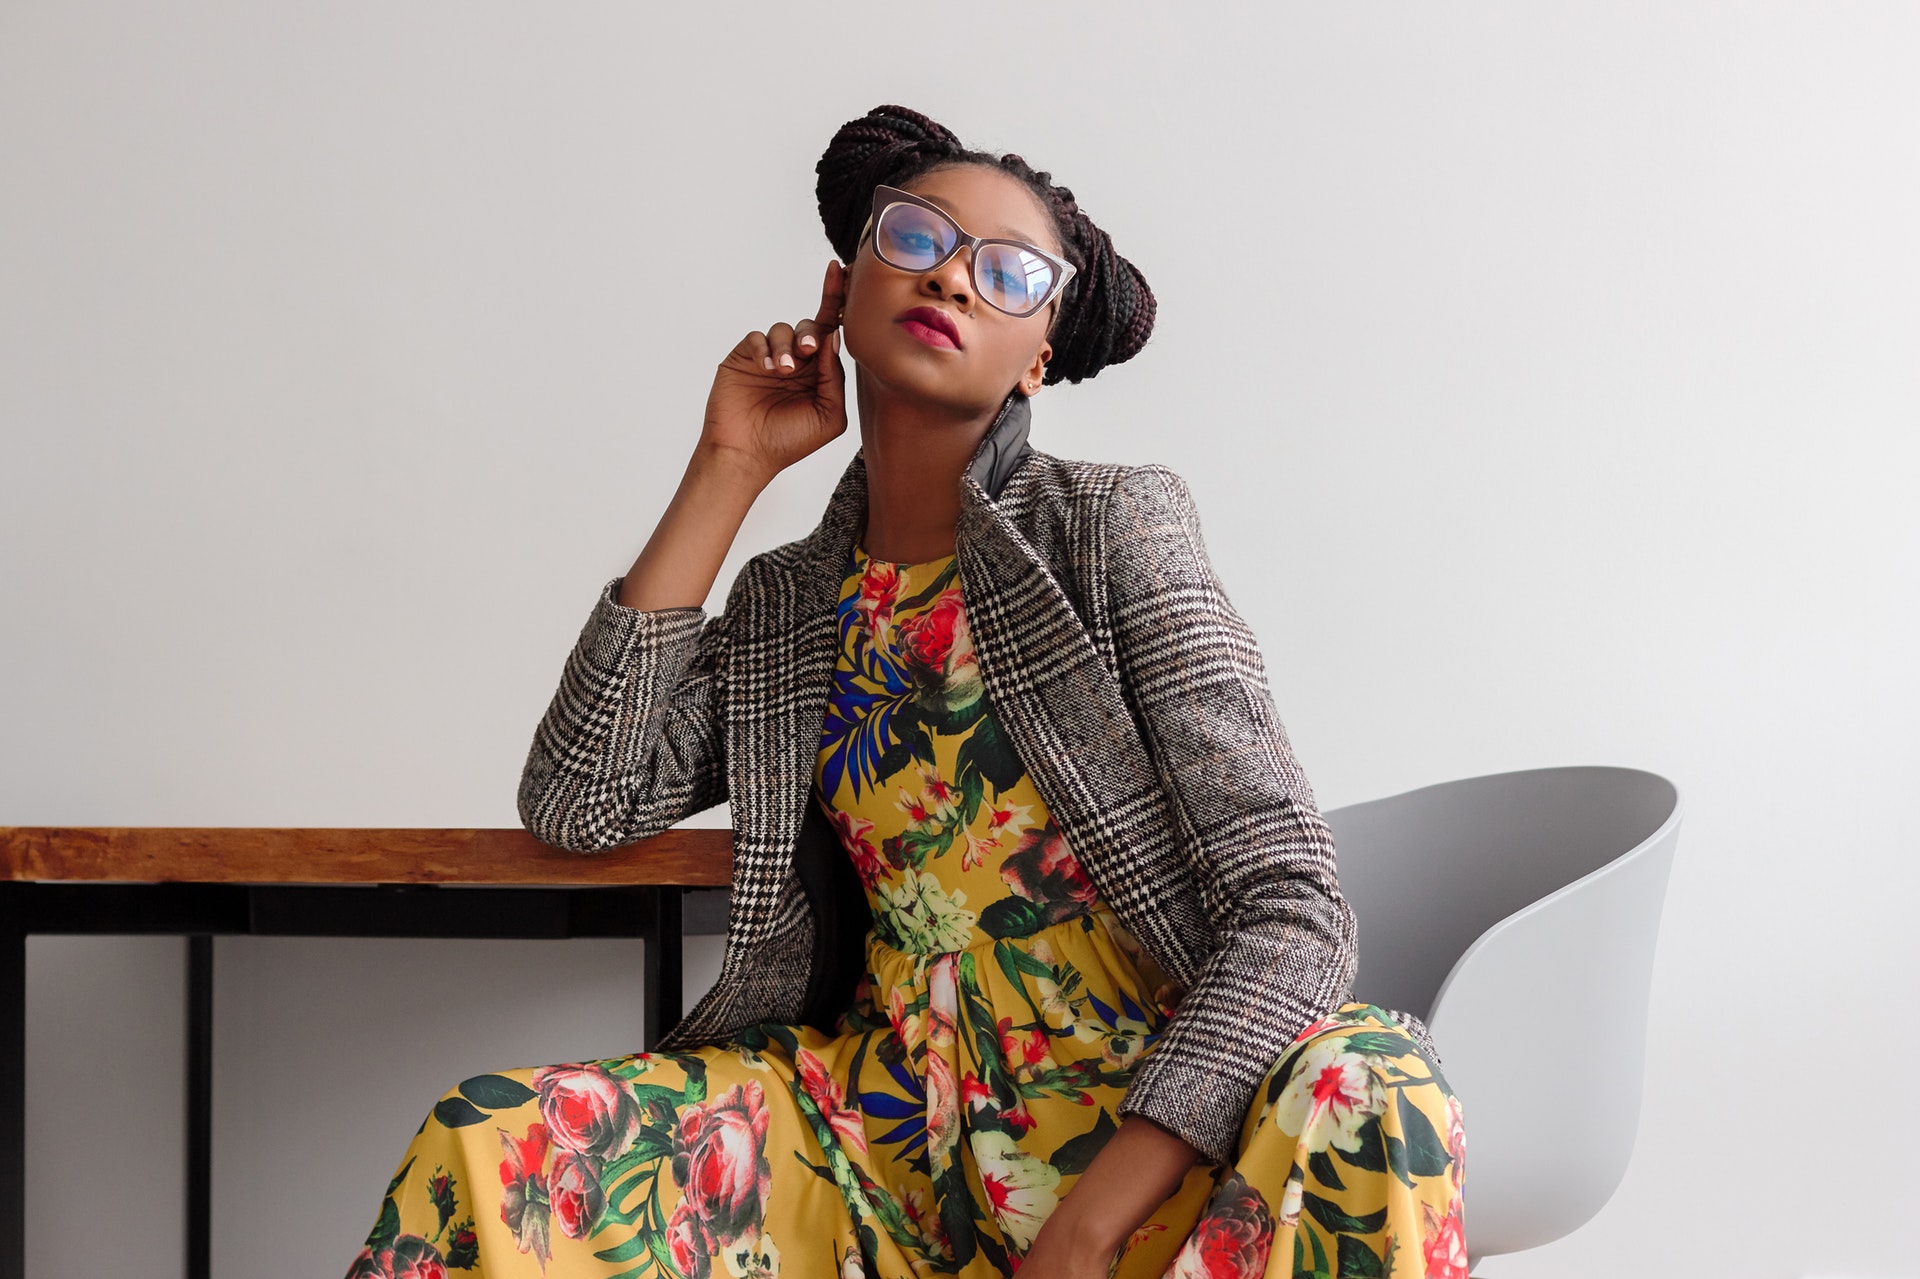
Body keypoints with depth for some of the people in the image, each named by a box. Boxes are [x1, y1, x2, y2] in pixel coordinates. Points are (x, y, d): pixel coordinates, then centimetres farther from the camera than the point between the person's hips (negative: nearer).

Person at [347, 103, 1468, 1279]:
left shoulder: (1113, 527, -1)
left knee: (1374, 1089, -35)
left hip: (1150, 1114, -2)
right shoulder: (789, 607, 12)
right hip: (889, 1121, 2)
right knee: (497, 1145, -21)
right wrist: (730, 469, 4)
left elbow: (1293, 905, -9)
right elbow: (579, 803, -2)